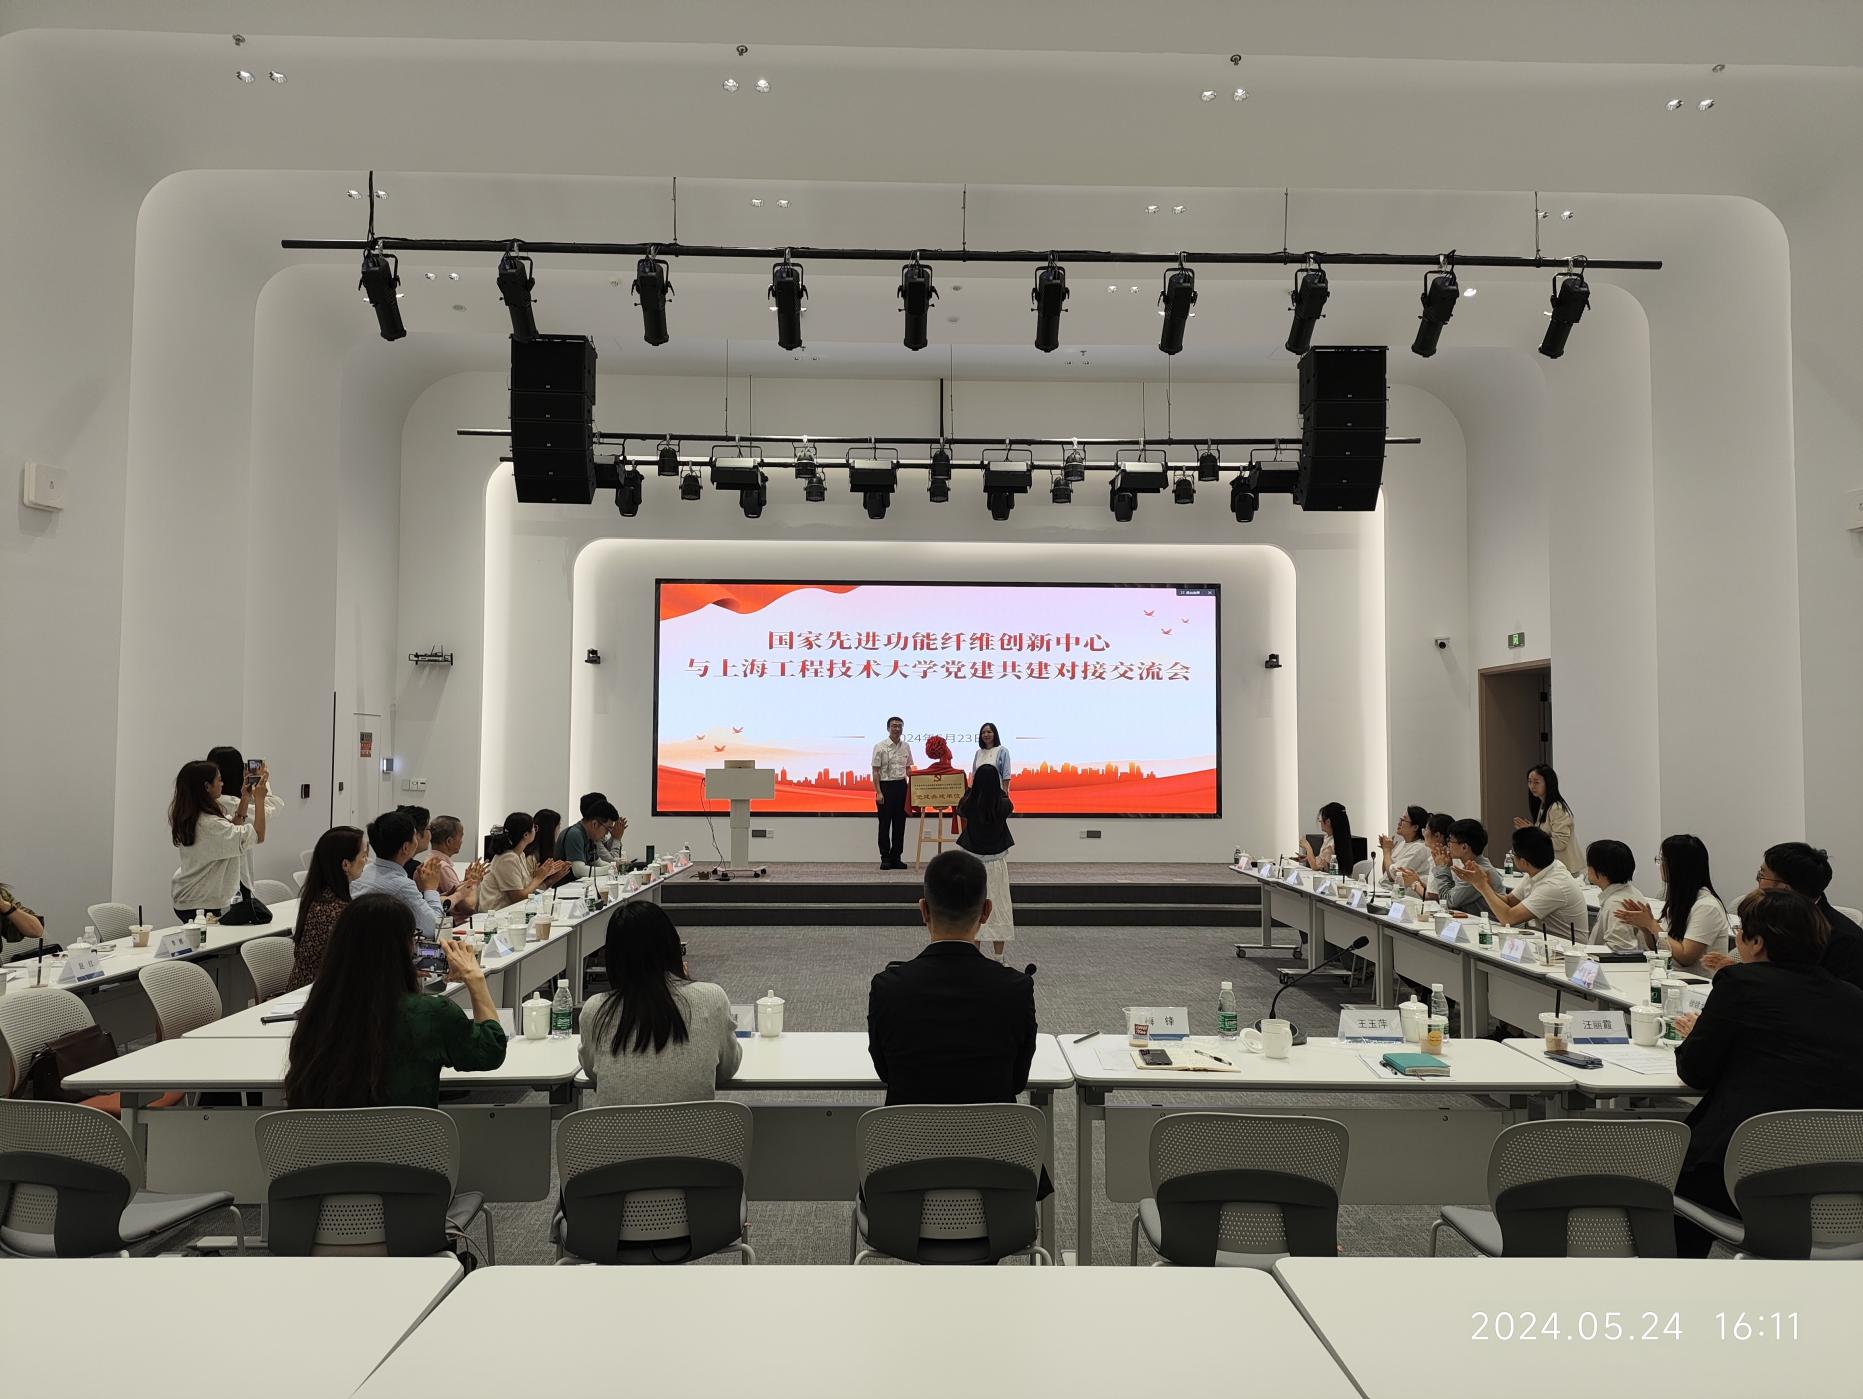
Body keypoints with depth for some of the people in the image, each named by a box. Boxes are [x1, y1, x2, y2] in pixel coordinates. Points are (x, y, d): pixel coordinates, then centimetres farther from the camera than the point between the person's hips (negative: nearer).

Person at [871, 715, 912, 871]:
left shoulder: (906, 747, 9)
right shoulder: (880, 747, -5)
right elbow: (875, 771, -7)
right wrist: (878, 792, -14)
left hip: (901, 786, 5)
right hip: (886, 786, -4)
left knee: (899, 823, 6)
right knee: (885, 823, 0)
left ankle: (896, 857, 13)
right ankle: (885, 858, 6)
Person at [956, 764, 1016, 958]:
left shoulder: (970, 804, -14)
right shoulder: (1002, 805, -13)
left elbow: (959, 811, 12)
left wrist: (970, 790, 26)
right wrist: (996, 788, 30)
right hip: (996, 860, 0)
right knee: (998, 904, 8)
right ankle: (998, 955, 11)